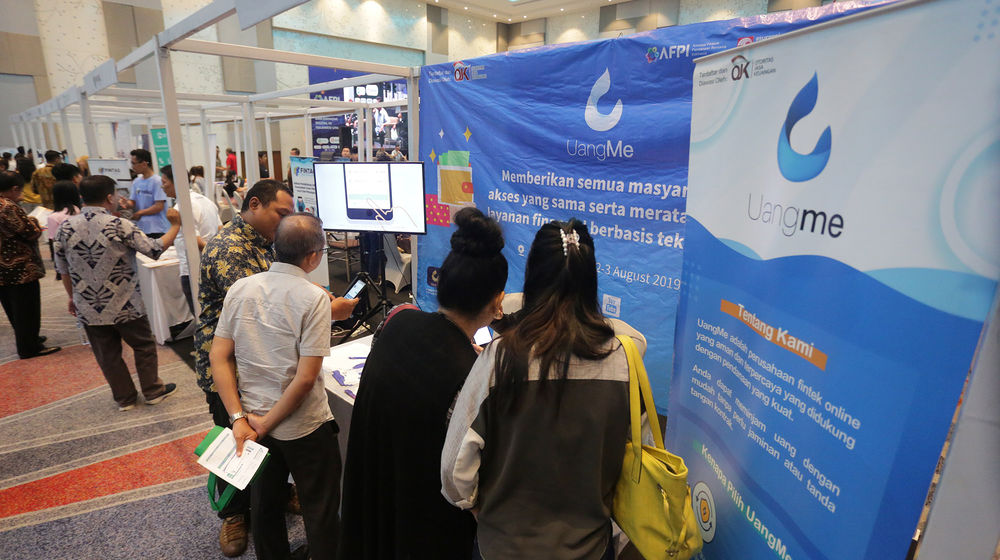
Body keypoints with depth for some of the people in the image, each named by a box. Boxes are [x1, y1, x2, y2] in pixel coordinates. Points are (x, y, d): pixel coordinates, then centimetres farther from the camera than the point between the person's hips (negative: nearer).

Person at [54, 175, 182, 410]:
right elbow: (154, 250, -14)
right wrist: (175, 226, -2)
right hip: (124, 306, -4)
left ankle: (125, 398, 27)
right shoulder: (119, 226, -16)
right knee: (144, 346, 15)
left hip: (89, 309, 4)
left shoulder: (66, 227, -1)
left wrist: (72, 297, 20)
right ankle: (153, 391, 25)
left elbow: (63, 270, 7)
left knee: (108, 355, 15)